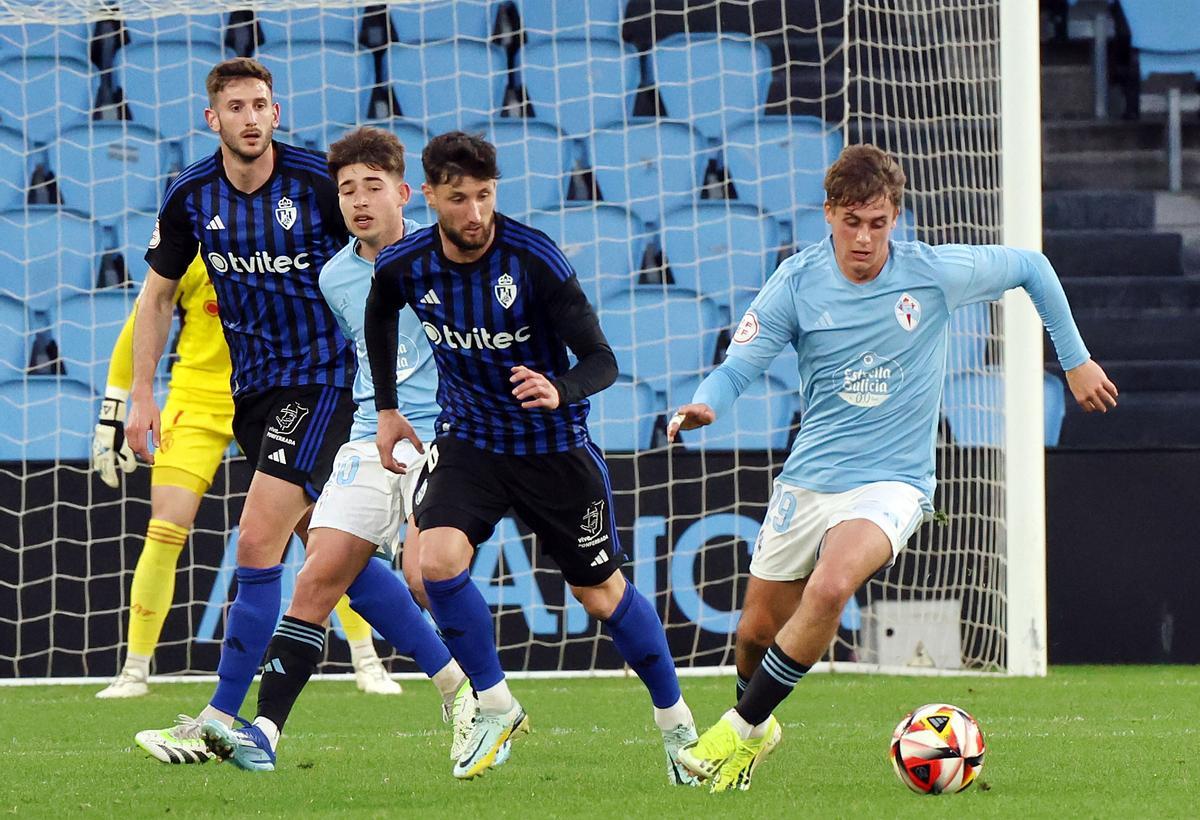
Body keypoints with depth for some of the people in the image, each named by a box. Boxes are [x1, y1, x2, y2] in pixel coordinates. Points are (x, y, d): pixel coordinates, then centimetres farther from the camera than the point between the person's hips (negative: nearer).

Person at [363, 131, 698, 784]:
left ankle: (674, 721, 28)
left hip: (553, 445, -2)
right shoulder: (405, 266, -12)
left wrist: (560, 391, -45)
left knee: (600, 593, 6)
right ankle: (496, 709, -3)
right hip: (467, 438, 2)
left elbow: (601, 360, -24)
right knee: (438, 559, -22)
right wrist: (386, 407, 14)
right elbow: (380, 314, 15)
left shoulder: (534, 258, -23)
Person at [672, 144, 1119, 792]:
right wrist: (704, 405, -30)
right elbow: (738, 367, -7)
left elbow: (1031, 268, 6)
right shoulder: (797, 283, -8)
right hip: (808, 480, 3)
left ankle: (740, 732, -15)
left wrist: (1075, 360, 11)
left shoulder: (935, 273, -10)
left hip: (892, 481, -3)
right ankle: (758, 725, 44)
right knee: (758, 631, 9)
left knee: (829, 589, -31)